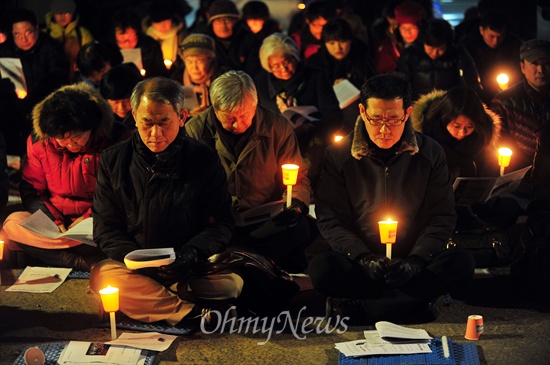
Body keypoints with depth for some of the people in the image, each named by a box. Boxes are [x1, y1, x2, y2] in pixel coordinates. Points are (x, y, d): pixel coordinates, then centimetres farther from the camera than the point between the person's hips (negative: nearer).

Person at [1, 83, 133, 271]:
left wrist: (90, 217, -15)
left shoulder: (117, 137, -7)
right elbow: (30, 191, 5)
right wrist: (53, 221, -13)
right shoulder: (39, 141, 0)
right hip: (53, 223, 3)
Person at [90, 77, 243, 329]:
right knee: (101, 276, -33)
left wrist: (192, 253, -19)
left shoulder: (205, 159, 2)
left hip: (194, 267, -1)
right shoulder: (112, 162, 4)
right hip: (133, 264, 1)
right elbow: (106, 230, 3)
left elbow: (221, 223, 2)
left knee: (231, 281, -31)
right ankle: (193, 315, -36)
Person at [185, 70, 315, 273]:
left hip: (267, 223, 0)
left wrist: (295, 204, -13)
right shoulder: (196, 130, 1)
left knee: (300, 228, -26)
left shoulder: (278, 127, 3)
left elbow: (299, 179, 10)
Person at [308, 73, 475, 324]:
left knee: (462, 264, -28)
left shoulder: (430, 153, 3)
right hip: (360, 262, -2)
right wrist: (363, 258, -17)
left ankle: (356, 309, -29)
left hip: (413, 262, 2)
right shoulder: (339, 155, 0)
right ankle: (415, 300, -25)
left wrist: (416, 260, -14)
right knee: (321, 268, -31)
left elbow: (442, 217, 3)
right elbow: (329, 219, -1)